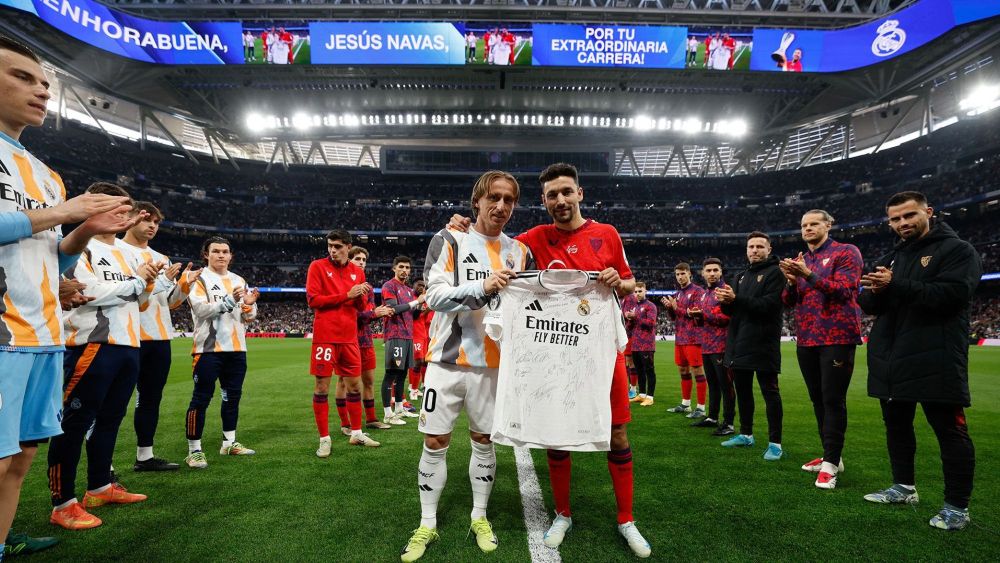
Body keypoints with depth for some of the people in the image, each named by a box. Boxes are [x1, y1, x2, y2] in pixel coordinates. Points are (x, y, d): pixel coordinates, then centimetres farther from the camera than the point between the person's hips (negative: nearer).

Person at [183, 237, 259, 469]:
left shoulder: (238, 280, 14)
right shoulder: (200, 279, -3)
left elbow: (249, 317, 13)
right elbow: (202, 310, -18)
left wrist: (249, 304, -8)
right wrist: (230, 300, -27)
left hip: (237, 349, 6)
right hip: (209, 349, -6)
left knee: (232, 396, 12)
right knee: (201, 399, -3)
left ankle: (229, 443, 23)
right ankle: (194, 450, 4)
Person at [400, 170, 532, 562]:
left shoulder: (519, 252, 6)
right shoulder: (449, 241, -4)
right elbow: (435, 295, -15)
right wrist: (483, 288, -28)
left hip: (492, 364, 2)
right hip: (447, 360, -2)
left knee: (483, 440, 13)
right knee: (435, 443, 6)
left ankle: (479, 517, 31)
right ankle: (427, 525, 23)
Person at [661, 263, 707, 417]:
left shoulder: (698, 291, -7)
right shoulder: (677, 293, 15)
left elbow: (698, 313, -15)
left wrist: (677, 307, -15)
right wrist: (669, 307, -3)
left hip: (693, 338, -8)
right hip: (679, 338, 8)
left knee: (697, 371, -4)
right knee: (683, 370, 13)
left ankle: (701, 408, 1)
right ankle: (685, 404, 24)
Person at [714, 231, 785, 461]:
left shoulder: (774, 273, -4)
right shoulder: (742, 276, 18)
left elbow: (768, 305, -18)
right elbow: (732, 310, 15)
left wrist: (736, 299, -25)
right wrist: (725, 301, -8)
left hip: (763, 343, -7)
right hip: (740, 343, 8)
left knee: (770, 392, -2)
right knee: (742, 390, 14)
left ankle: (775, 443, 5)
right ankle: (746, 434, 27)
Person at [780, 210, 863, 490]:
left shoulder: (846, 252, -1)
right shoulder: (800, 260, 16)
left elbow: (844, 290, -15)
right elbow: (789, 301, 11)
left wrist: (808, 275, -22)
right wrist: (791, 281, -8)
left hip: (837, 337, -6)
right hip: (806, 339, 6)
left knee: (833, 400, -6)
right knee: (818, 399, 11)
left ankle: (831, 463, -1)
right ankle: (831, 455, 22)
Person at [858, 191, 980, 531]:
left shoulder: (957, 250, -3)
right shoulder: (889, 258, 16)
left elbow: (951, 293, -20)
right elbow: (868, 305, 11)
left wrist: (896, 286, -22)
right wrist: (874, 292, -11)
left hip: (936, 361, -7)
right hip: (891, 361, 7)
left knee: (950, 432, 1)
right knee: (896, 425, 16)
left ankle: (957, 505, 12)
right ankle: (904, 487, 30)